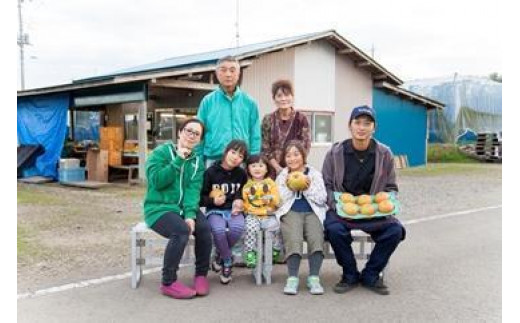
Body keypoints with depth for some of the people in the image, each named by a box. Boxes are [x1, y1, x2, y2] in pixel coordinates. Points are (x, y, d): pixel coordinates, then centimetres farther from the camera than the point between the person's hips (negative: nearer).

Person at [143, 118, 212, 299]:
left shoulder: (197, 161, 11)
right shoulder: (161, 152, -3)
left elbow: (194, 190, -4)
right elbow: (156, 181, -17)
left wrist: (190, 214, -20)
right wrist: (178, 160, -16)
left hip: (184, 207, 5)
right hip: (159, 208, -4)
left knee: (204, 228, -25)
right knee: (181, 230, -32)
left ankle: (201, 274, -4)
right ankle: (168, 282, -17)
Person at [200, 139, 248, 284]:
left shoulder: (242, 174, 6)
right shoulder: (211, 172, -4)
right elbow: (201, 197, 2)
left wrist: (240, 201, -2)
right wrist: (213, 201, -17)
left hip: (233, 210, 2)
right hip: (215, 211, -2)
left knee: (237, 228, -33)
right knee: (219, 230, -36)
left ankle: (221, 255, -4)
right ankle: (227, 262, -8)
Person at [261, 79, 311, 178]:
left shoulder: (301, 119, 2)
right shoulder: (268, 120, 4)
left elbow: (305, 147, -1)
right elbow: (265, 149, 0)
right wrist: (278, 168, -11)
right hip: (273, 171, 1)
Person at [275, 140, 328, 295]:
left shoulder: (315, 174, 16)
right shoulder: (282, 176, 19)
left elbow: (322, 199, 9)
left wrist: (308, 187, -5)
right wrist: (289, 188, -5)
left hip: (312, 212, 0)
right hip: (291, 212, 0)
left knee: (316, 238, -29)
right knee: (294, 239, -30)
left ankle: (314, 277, -26)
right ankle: (292, 278, -30)